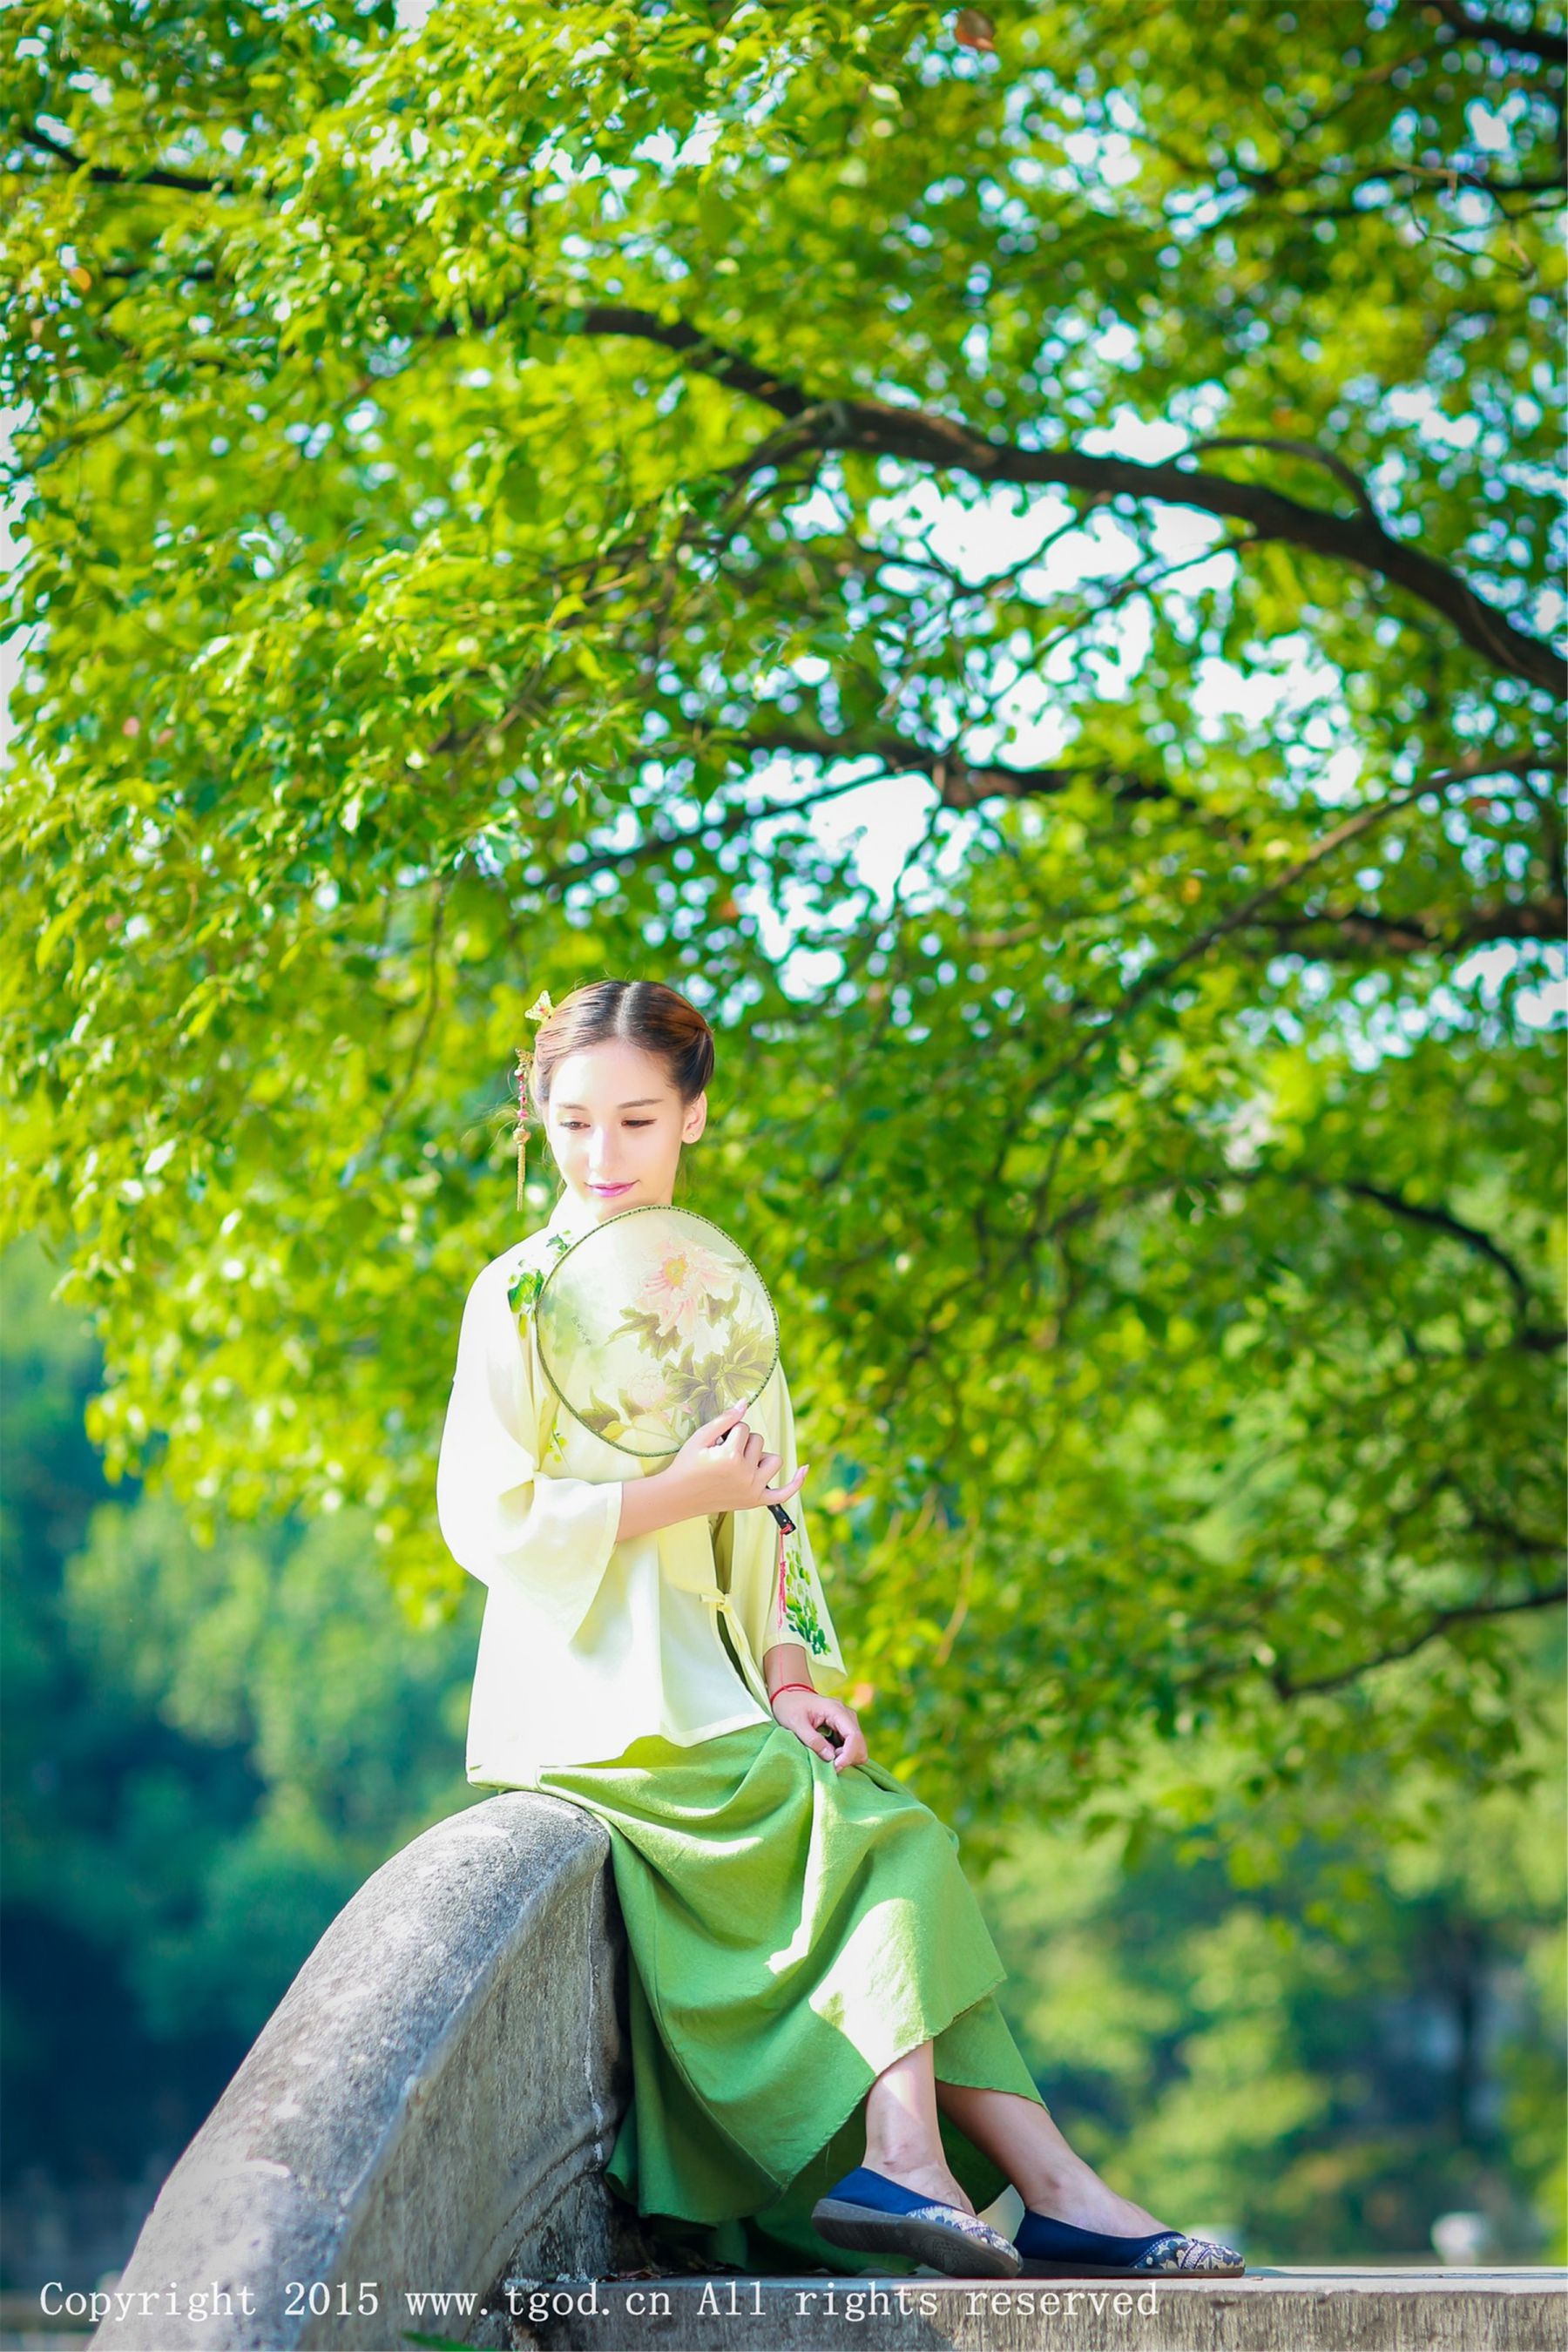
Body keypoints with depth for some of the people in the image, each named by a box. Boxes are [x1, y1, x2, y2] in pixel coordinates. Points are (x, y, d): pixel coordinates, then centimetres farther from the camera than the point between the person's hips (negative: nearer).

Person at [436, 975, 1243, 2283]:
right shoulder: (526, 1294, -1)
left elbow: (766, 1522, 17)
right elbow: (485, 1522, -9)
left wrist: (790, 1674, 1)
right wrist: (683, 1493, -14)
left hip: (708, 1689, 6)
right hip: (599, 1695, -6)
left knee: (891, 1850, -14)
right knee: (883, 1832, -20)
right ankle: (1051, 2185, -24)